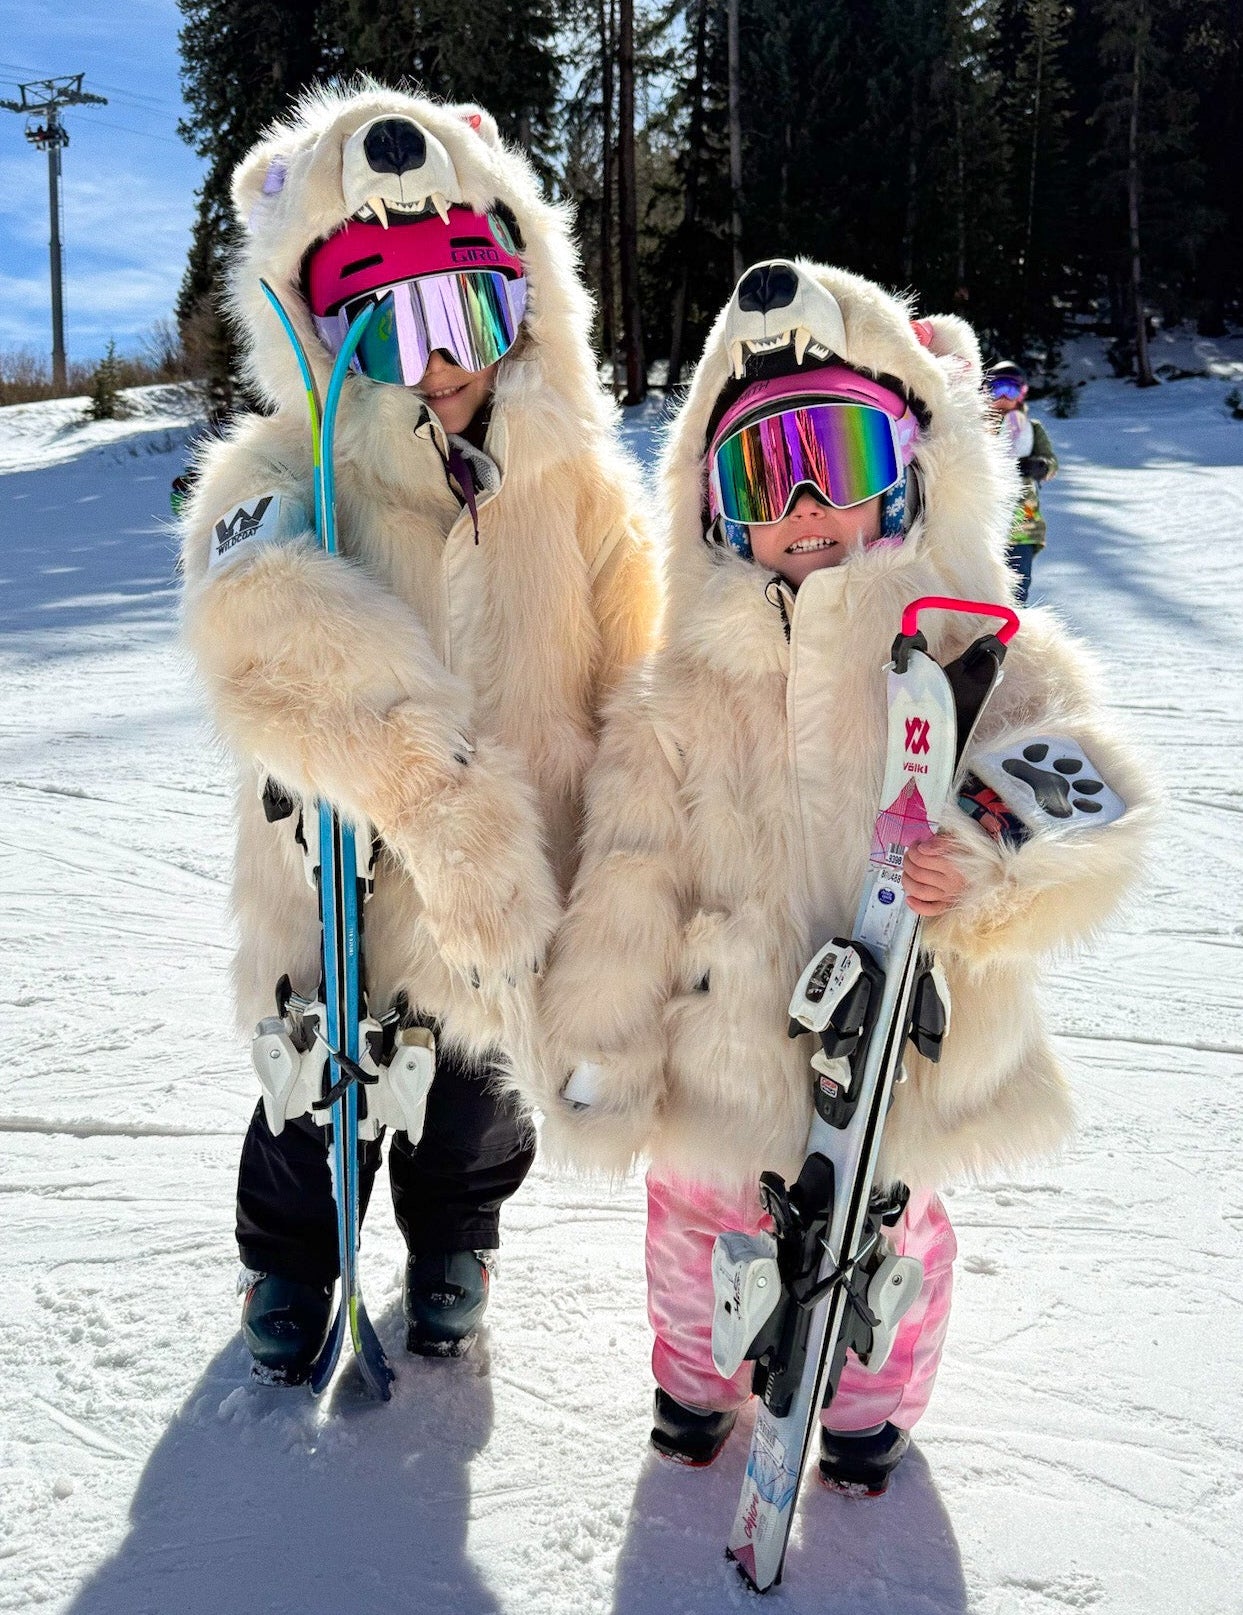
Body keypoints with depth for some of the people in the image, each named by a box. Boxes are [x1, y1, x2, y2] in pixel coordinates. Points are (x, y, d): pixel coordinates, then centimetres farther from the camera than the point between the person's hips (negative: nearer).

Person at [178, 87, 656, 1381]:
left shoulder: (571, 474, -9)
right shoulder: (286, 475, -17)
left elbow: (632, 672, -3)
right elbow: (267, 625, -39)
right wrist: (426, 784, -51)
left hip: (519, 894, 2)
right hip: (345, 888, -1)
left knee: (476, 1094, 25)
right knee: (318, 1105, 21)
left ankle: (451, 1247, 56)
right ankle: (289, 1261, 52)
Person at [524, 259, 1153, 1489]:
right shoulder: (682, 700, -12)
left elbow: (1095, 818, -13)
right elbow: (628, 883, -11)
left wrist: (994, 881, -34)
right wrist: (600, 1063, -8)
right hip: (727, 1055, 0)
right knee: (705, 1244, 23)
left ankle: (869, 1403, 55)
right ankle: (697, 1377, 56)